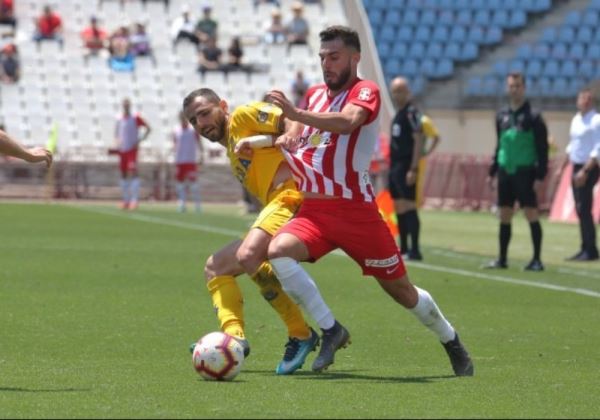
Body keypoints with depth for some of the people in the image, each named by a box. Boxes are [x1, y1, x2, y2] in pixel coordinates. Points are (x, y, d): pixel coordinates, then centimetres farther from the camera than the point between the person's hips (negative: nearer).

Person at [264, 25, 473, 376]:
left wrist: (297, 114, -43)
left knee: (400, 289, 5)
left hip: (355, 210, -5)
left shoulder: (366, 91, -8)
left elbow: (347, 122, -29)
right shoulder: (315, 94, 14)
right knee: (279, 250, -26)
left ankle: (451, 341, 31)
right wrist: (287, 137, -1)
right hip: (314, 209, 5)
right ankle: (331, 331, -17)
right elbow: (296, 131, 25)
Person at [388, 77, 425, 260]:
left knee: (408, 207, -12)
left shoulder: (411, 113, -11)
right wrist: (391, 163, 17)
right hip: (395, 166, 9)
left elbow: (418, 141, -16)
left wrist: (413, 169, -21)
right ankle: (403, 249, 17)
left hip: (406, 167, -9)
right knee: (399, 209, 11)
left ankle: (414, 250, -14)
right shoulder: (398, 113, 17)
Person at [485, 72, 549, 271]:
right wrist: (492, 171, 16)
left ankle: (537, 260, -2)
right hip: (505, 172, 6)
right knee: (504, 215, 8)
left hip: (525, 171, -6)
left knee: (531, 213, -6)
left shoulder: (533, 117, -6)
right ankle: (502, 259, 14)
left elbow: (542, 148, -7)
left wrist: (540, 176, -13)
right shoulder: (502, 115, 12)